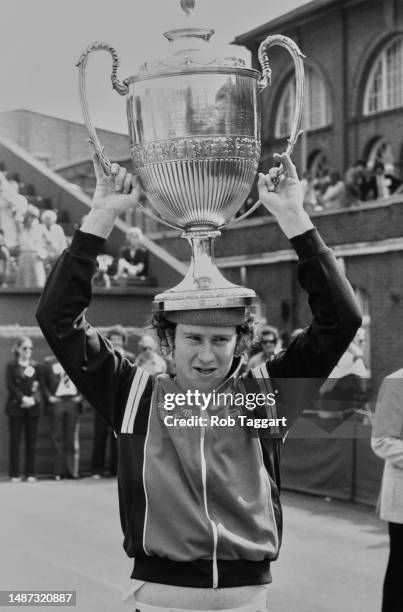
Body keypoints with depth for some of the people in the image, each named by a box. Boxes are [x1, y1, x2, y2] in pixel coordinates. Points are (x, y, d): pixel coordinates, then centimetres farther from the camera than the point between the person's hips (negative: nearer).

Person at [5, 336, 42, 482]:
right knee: (15, 441, -2)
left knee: (31, 441, 2)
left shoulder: (35, 367, 12)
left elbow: (38, 386, 6)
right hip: (16, 408, -3)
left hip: (32, 408, 3)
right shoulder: (11, 366, 4)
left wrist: (33, 399, -12)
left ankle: (30, 473, 6)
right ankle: (15, 474, 1)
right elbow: (10, 386, -5)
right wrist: (23, 398, -16)